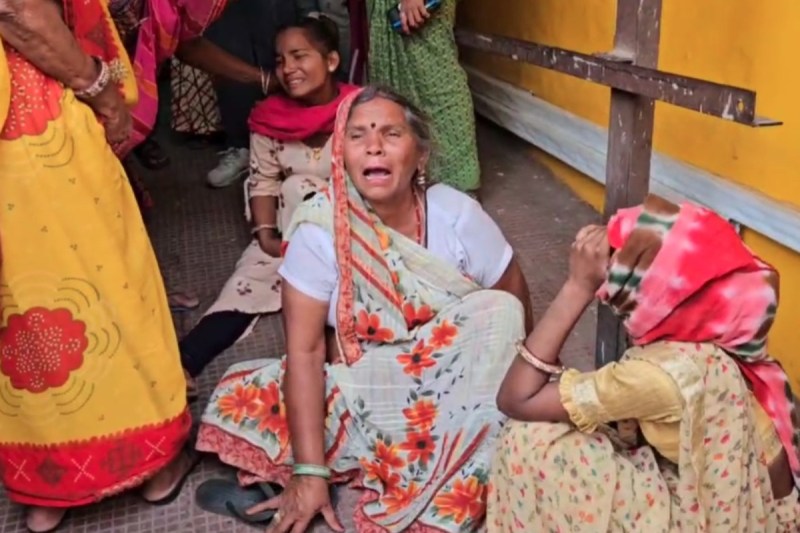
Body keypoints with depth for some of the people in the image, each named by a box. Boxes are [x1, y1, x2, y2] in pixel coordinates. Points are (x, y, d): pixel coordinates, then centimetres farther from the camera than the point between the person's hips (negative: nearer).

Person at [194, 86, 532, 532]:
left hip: (450, 389, 3)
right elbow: (304, 350, -22)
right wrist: (309, 471, -26)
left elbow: (515, 304, -2)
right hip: (360, 387, -2)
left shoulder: (458, 216, -15)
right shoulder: (319, 227, -18)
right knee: (244, 404, -22)